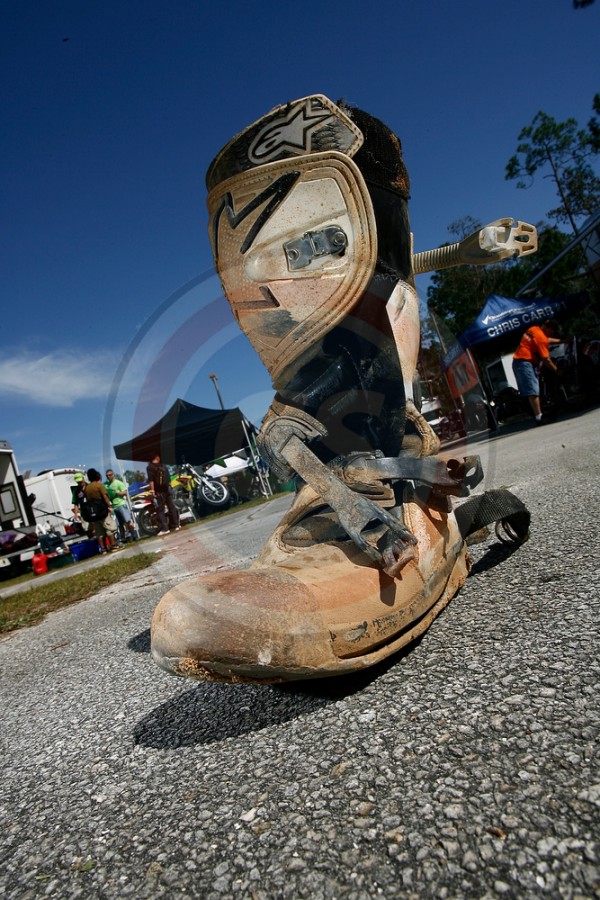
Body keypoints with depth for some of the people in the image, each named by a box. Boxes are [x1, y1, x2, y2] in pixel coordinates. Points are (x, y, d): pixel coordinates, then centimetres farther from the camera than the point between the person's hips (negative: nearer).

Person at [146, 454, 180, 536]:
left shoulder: (149, 467, -4)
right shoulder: (164, 466, 10)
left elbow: (151, 480, -15)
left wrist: (152, 490, -16)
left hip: (159, 491, -4)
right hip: (167, 489, 4)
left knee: (160, 510, -2)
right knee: (171, 507, 9)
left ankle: (164, 529, -8)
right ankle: (175, 525, 13)